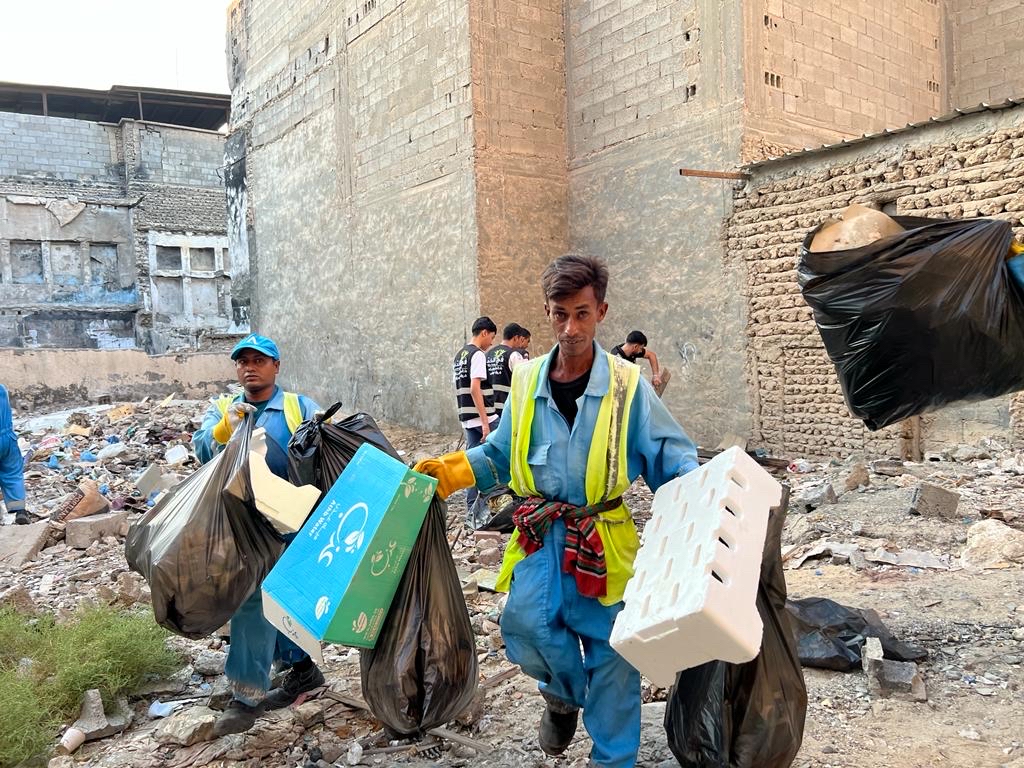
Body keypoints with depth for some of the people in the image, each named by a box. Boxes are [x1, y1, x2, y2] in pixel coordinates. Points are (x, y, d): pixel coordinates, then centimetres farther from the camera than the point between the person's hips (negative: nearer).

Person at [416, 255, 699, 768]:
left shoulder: (627, 385, -6)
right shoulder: (527, 383, 3)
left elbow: (670, 456, -4)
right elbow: (501, 456, 13)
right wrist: (450, 472, 1)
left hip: (603, 539, -2)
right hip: (541, 535, 2)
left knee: (609, 648, 6)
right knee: (525, 624, -12)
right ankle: (564, 693, 25)